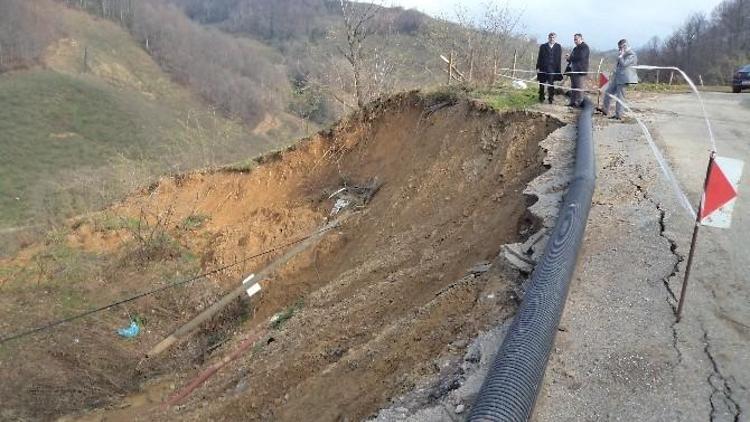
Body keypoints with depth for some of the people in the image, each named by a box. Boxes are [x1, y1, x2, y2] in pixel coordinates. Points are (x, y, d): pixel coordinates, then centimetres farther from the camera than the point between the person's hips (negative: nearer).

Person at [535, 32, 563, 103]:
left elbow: (559, 59, 3)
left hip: (552, 69, -1)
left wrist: (558, 69, -2)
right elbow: (539, 57, 4)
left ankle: (550, 99, 4)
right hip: (543, 68, 1)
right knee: (542, 84, 9)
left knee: (551, 84, -3)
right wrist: (538, 67, -2)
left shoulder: (558, 47, 5)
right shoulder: (543, 46, 6)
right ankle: (541, 98, 22)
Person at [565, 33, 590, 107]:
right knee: (573, 87, 10)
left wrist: (570, 57, -11)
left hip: (580, 70, -9)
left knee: (579, 87, -9)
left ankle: (579, 102, -8)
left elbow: (580, 57, -19)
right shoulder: (576, 48, 22)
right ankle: (572, 102, 13)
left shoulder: (584, 47, -6)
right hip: (573, 70, 9)